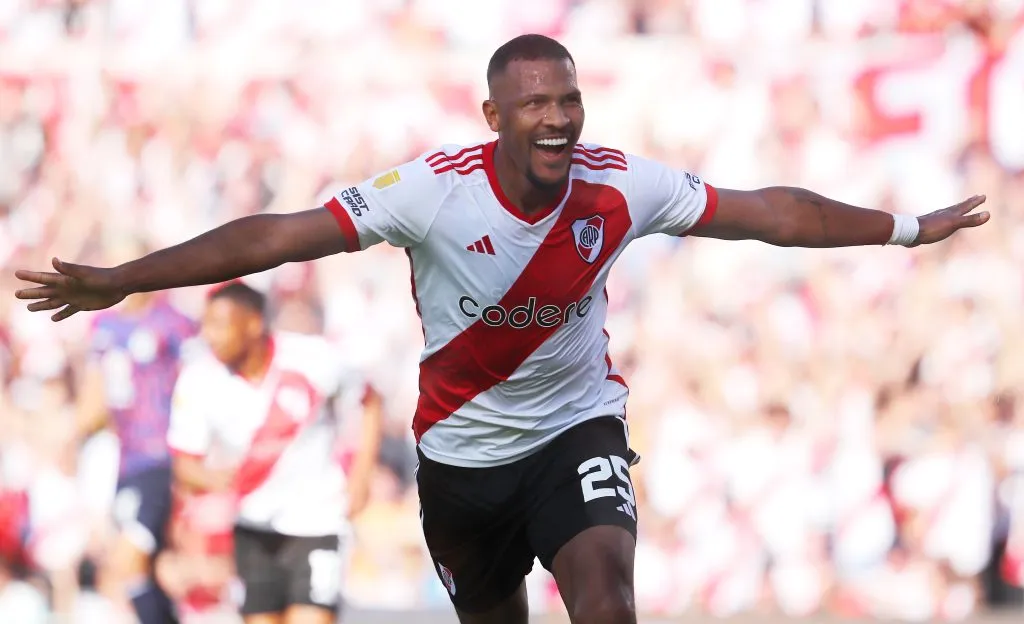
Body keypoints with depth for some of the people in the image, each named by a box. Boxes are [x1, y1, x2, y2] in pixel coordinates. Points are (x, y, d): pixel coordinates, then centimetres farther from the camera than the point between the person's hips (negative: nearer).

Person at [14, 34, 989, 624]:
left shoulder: (621, 187, -16)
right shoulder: (433, 189, -22)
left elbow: (766, 212, -4)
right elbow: (277, 236, -22)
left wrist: (910, 228, 2)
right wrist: (118, 283, -26)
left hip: (577, 430, 0)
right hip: (462, 450, 0)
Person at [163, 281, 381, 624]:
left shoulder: (314, 358, -14)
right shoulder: (198, 380, -11)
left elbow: (369, 402, 4)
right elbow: (185, 463, -7)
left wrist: (360, 475, -5)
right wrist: (210, 477, -30)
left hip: (315, 516, -2)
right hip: (253, 526, 3)